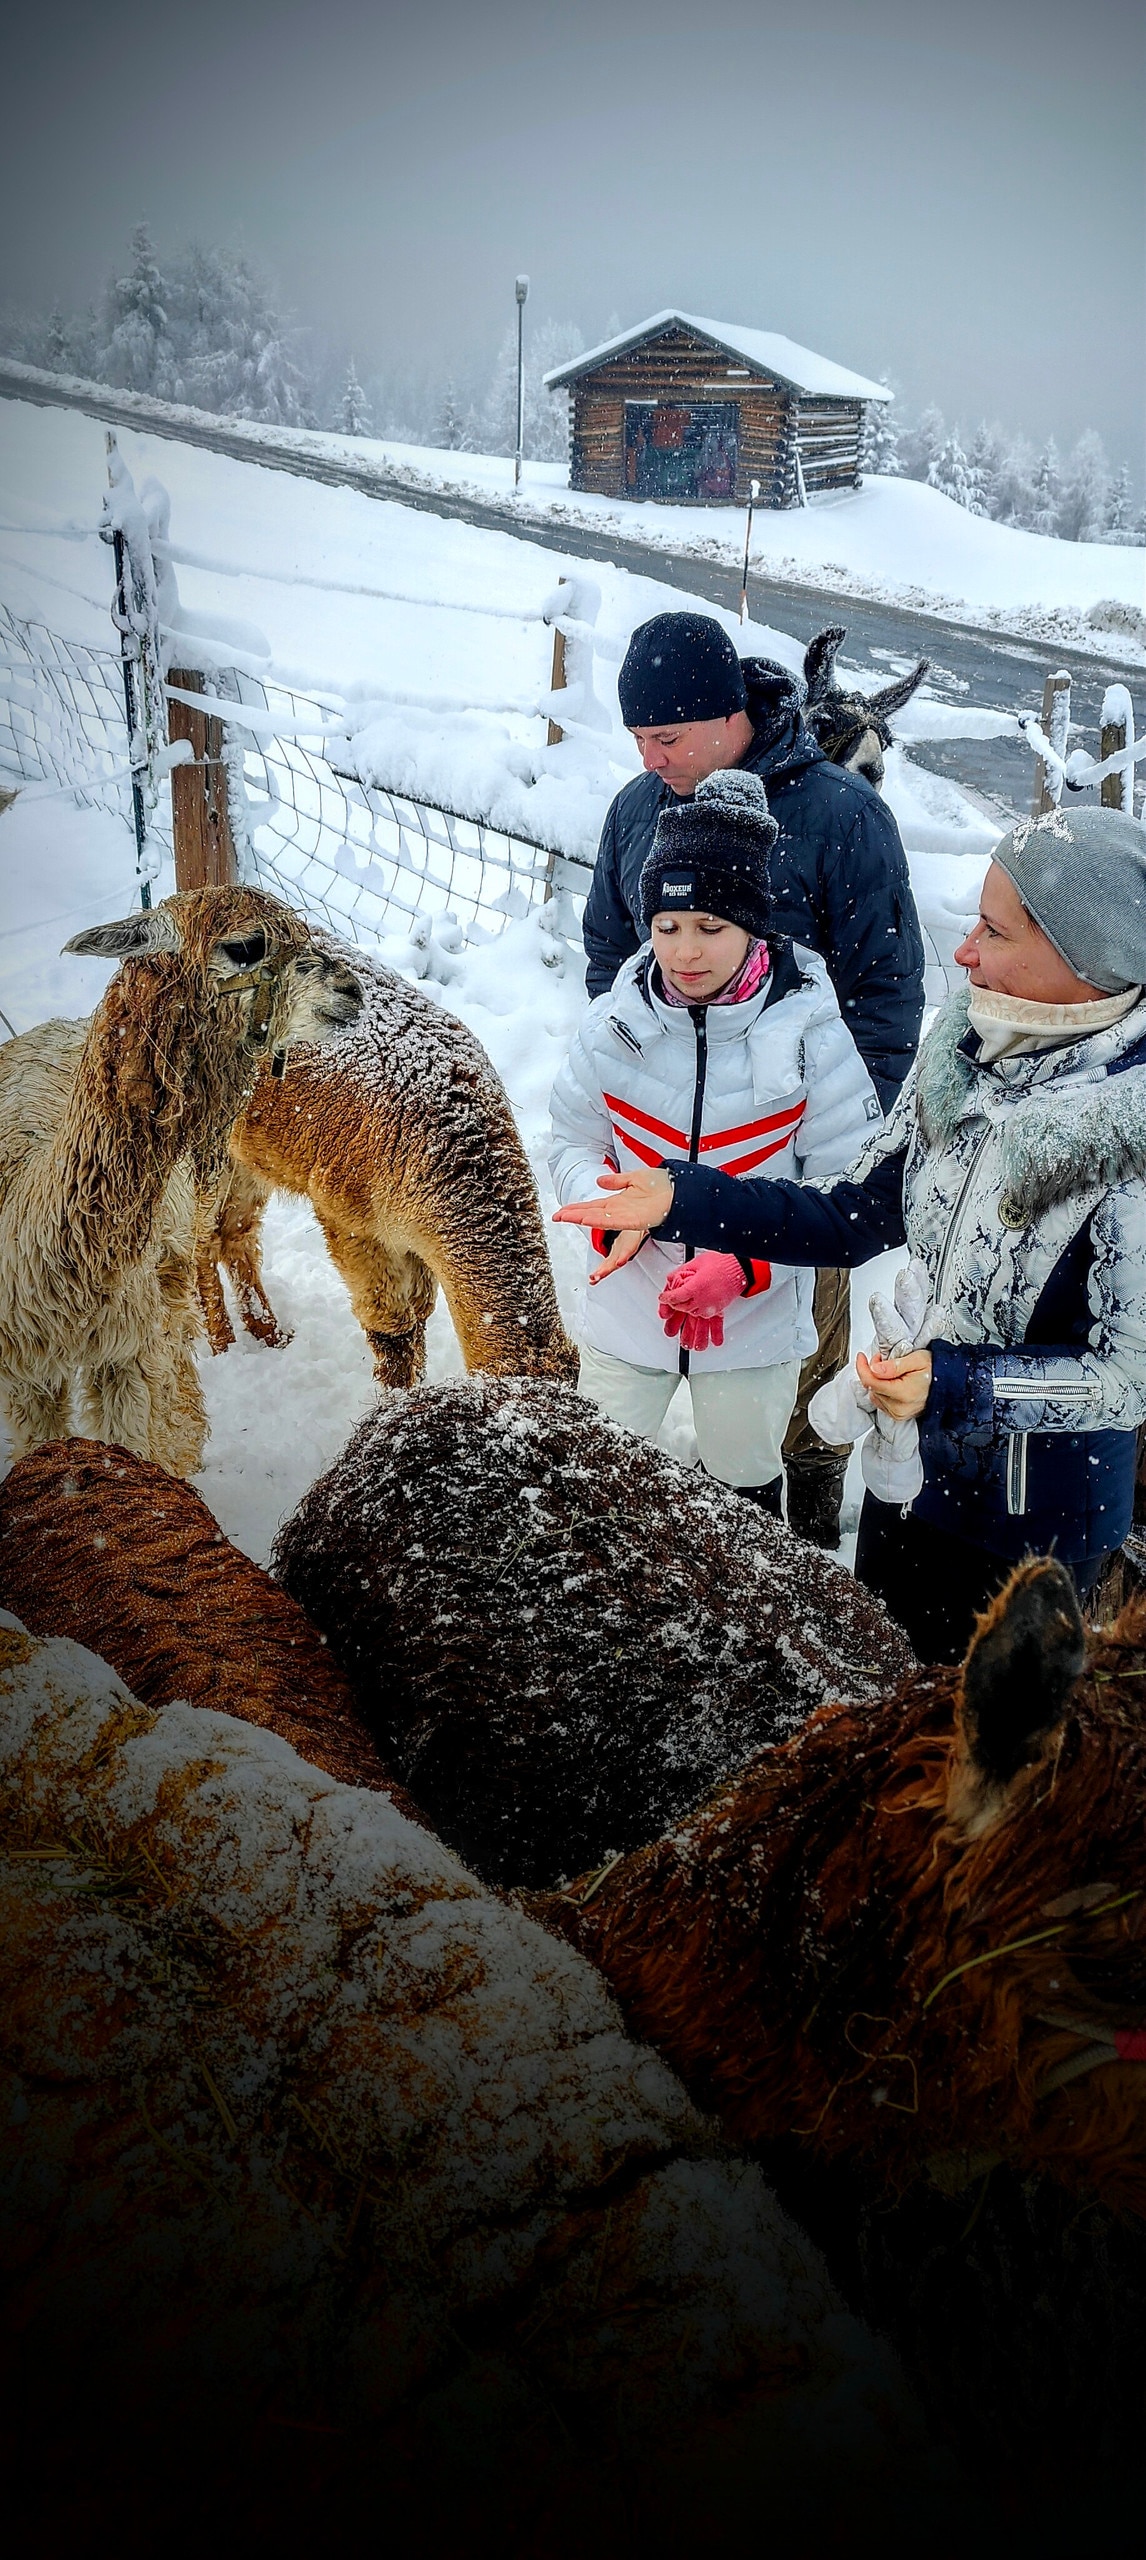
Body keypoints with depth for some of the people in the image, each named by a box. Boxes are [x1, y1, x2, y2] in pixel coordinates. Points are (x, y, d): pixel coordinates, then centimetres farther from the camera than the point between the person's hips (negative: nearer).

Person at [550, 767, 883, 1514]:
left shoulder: (810, 1032, -17)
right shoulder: (615, 1024, -10)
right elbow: (573, 1144, 1)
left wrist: (746, 1264, -26)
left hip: (757, 1319, -1)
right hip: (629, 1305, 2)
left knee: (745, 1492, 21)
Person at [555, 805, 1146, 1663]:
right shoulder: (965, 1054, -8)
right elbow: (854, 1219, 1)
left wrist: (955, 1385, -34)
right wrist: (682, 1200, -5)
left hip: (1042, 1520, -6)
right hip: (911, 1470, 6)